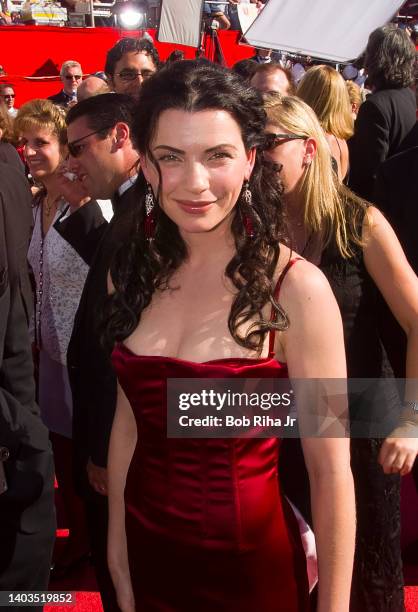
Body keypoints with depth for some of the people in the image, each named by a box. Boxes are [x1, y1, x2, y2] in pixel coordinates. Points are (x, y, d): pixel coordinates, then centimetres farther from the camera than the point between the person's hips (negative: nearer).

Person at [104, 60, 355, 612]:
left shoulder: (296, 287, -19)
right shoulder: (132, 273, -4)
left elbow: (330, 471, -15)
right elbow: (127, 419, 5)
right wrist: (117, 547, 7)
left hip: (250, 565, -4)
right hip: (146, 554, 4)